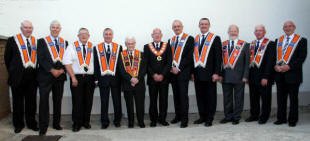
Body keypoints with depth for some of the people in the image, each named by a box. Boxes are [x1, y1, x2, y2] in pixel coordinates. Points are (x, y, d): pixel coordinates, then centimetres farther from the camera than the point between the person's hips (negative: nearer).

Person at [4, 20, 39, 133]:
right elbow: (7, 58, 2)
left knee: (31, 101, 10)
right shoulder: (12, 40, -1)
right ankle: (18, 124, 21)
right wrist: (12, 72, 2)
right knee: (18, 101, 9)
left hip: (32, 76, 2)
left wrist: (35, 71, 4)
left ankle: (31, 123, 22)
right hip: (18, 76, -2)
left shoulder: (36, 41, 7)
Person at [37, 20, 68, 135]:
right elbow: (41, 58, -8)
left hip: (60, 75, 4)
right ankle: (43, 127, 1)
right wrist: (52, 70, -15)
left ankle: (56, 123, 22)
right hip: (45, 75, -4)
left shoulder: (65, 42, 13)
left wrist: (62, 70, -8)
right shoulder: (42, 41, 1)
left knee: (58, 101, 10)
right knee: (44, 101, -5)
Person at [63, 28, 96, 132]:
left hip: (90, 78, 2)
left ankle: (86, 121, 22)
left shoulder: (93, 47, 6)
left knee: (88, 101, 7)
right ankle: (77, 123, 12)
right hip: (76, 77, -2)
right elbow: (67, 64, -5)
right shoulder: (72, 47, 1)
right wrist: (73, 77, -12)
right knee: (77, 101, 1)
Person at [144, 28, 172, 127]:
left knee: (164, 99, 4)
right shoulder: (147, 47, 6)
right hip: (152, 78, 0)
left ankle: (162, 118, 15)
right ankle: (153, 119, 14)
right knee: (153, 100, 4)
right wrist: (153, 75, -10)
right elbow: (146, 63, 0)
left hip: (164, 78, 1)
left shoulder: (167, 46, 6)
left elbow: (169, 62, 0)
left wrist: (162, 75, -10)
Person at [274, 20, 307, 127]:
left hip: (293, 73, -4)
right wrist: (275, 65, -7)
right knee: (280, 98, 9)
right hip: (279, 74, 4)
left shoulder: (301, 40, -1)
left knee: (293, 98, 4)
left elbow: (302, 57, -9)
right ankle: (281, 118, 19)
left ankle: (292, 120, 14)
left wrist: (289, 66, -17)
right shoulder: (278, 40, 14)